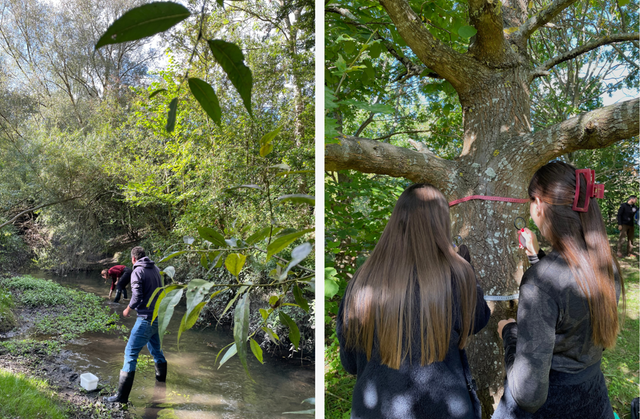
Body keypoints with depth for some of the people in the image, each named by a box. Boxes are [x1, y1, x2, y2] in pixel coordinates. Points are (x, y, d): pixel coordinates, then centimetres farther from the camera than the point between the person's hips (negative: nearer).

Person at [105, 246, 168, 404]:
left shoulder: (138, 271, -12)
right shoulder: (156, 269, 9)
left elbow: (137, 296, -18)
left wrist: (128, 309, -2)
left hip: (146, 318, -8)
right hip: (158, 316, 8)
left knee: (131, 353, -6)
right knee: (155, 348, 27)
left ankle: (122, 395, -6)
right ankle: (161, 376, 46)